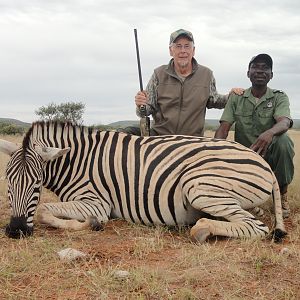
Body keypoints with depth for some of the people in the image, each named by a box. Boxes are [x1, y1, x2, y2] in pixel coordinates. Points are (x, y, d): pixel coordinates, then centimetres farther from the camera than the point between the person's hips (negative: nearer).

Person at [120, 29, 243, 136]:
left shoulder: (206, 74, 5)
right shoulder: (159, 74, 1)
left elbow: (213, 101, 20)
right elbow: (148, 109, 3)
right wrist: (141, 105, -20)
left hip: (192, 139, 2)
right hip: (159, 134, -2)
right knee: (123, 134, -23)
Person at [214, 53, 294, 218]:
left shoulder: (279, 97, -3)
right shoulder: (236, 98, 4)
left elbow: (285, 122, -24)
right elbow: (223, 128, -5)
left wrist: (270, 133, -49)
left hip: (270, 155, -2)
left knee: (283, 141, -34)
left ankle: (282, 194, -13)